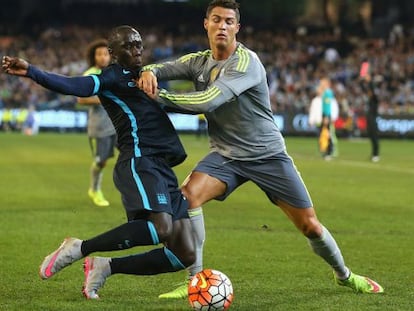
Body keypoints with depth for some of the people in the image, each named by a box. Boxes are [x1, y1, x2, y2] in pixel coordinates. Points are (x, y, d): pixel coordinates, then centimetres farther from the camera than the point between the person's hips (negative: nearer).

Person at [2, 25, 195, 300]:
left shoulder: (145, 75, 24)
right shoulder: (114, 77, -1)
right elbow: (74, 86, -20)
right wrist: (30, 71, -33)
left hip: (164, 170, 8)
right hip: (140, 162, -8)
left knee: (184, 256, -1)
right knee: (160, 228, -32)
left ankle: (105, 267, 8)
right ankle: (80, 248, -16)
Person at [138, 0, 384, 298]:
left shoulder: (246, 61, -21)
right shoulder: (199, 61, -1)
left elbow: (207, 101, -31)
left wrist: (159, 95, -26)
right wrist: (149, 72, -33)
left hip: (268, 154, -4)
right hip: (226, 155, 4)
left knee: (310, 225, 0)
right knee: (188, 194, -25)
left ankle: (344, 275, 29)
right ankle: (194, 280, -15)